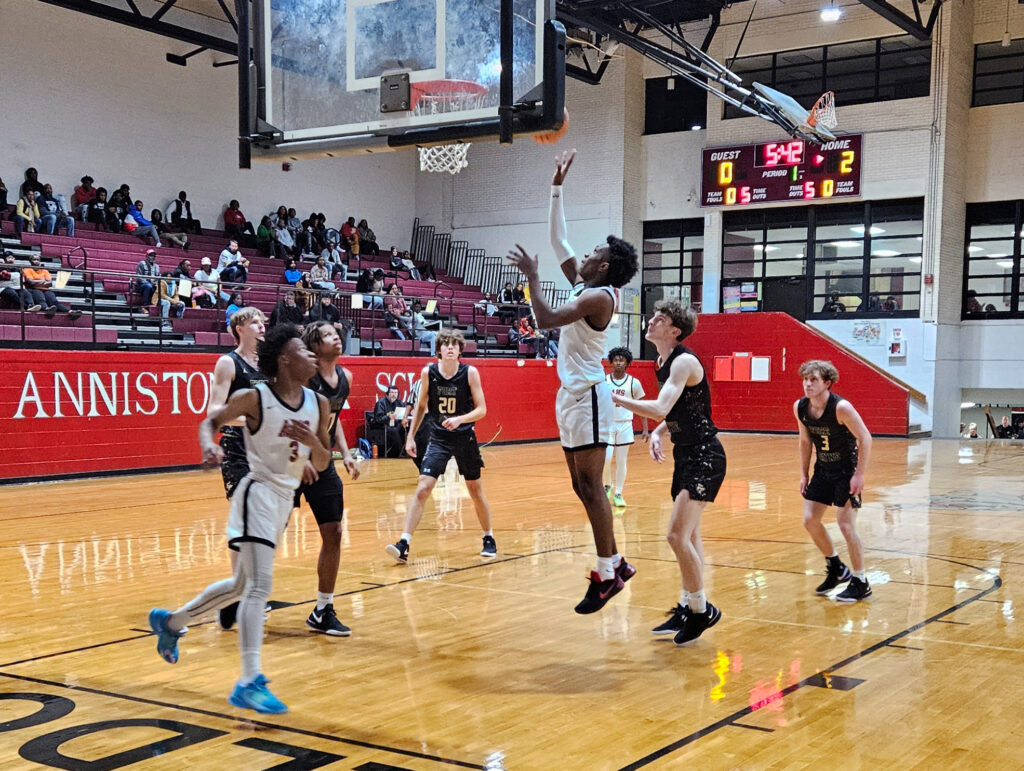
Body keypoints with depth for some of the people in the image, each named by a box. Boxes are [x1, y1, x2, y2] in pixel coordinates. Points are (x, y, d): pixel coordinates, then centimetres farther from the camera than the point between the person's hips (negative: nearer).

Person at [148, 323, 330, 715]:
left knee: (242, 585, 19)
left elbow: (323, 463, 6)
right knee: (259, 586, -15)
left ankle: (170, 622, 39)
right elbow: (211, 421, 1)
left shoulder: (318, 404, 1)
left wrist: (312, 442, -15)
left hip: (285, 499, 8)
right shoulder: (253, 398, -14)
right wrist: (209, 446, -20)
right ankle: (249, 683, -13)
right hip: (259, 494, -7)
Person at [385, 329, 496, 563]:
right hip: (438, 438, 0)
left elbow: (481, 409, -9)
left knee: (476, 491, 11)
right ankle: (404, 545, -16)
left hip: (465, 438, 0)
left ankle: (489, 538, 32)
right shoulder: (428, 373, -6)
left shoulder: (470, 373, -10)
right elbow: (421, 406, 7)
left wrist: (460, 419, -27)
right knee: (422, 488, -13)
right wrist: (411, 436, 4)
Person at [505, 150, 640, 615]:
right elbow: (558, 242, 20)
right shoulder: (583, 285, 12)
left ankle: (606, 573, -5)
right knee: (582, 485, 11)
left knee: (590, 486, -9)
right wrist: (557, 188, 19)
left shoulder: (598, 297, -15)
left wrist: (532, 276, -14)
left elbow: (544, 320, -25)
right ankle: (615, 563, 17)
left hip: (588, 396, -10)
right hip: (571, 394, 10)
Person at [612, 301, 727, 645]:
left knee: (678, 535, -14)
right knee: (689, 535, 15)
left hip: (704, 456, -10)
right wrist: (657, 433, 3)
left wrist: (616, 398, -24)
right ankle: (688, 607, 25)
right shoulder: (663, 364, 11)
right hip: (686, 455, 10)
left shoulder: (684, 361, -18)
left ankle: (701, 610, 0)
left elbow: (661, 409, -30)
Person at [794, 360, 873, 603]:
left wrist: (859, 475, -21)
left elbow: (865, 438, -20)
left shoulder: (841, 408, -25)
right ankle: (836, 568, 25)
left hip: (846, 470, -6)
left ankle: (860, 583, 6)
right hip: (823, 470, 7)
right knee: (810, 520, 2)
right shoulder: (800, 408, -6)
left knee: (846, 524, -9)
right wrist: (804, 474, 7)